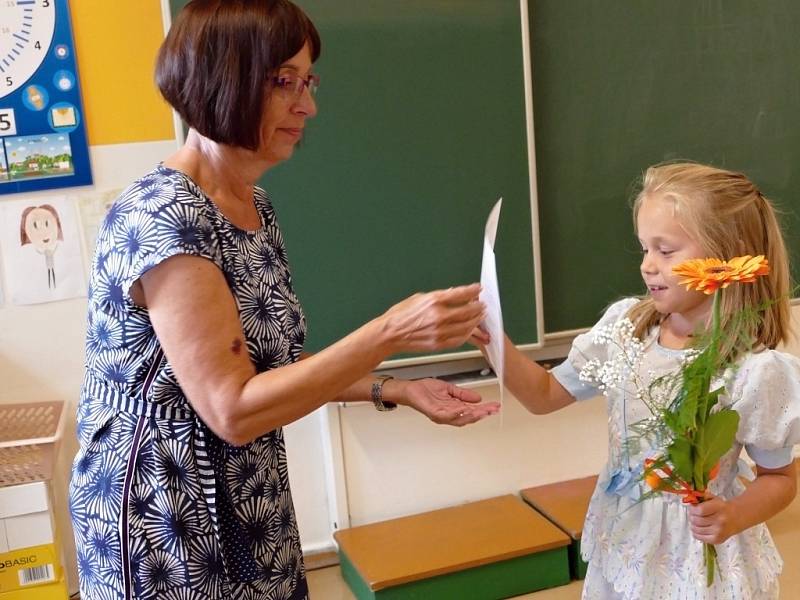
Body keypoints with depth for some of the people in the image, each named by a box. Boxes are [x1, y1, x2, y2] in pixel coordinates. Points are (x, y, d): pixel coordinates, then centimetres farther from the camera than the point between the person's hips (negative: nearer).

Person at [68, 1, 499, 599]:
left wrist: (397, 390, -2)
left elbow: (273, 365, 7)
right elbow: (232, 408, -25)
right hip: (169, 528, -7)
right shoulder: (159, 219, -23)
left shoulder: (254, 207, 3)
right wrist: (390, 333, -28)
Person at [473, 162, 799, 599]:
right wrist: (495, 342, -14)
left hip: (698, 555, -4)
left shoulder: (753, 371, -19)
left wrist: (734, 516, -24)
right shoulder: (624, 326, -7)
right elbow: (545, 395, 1)